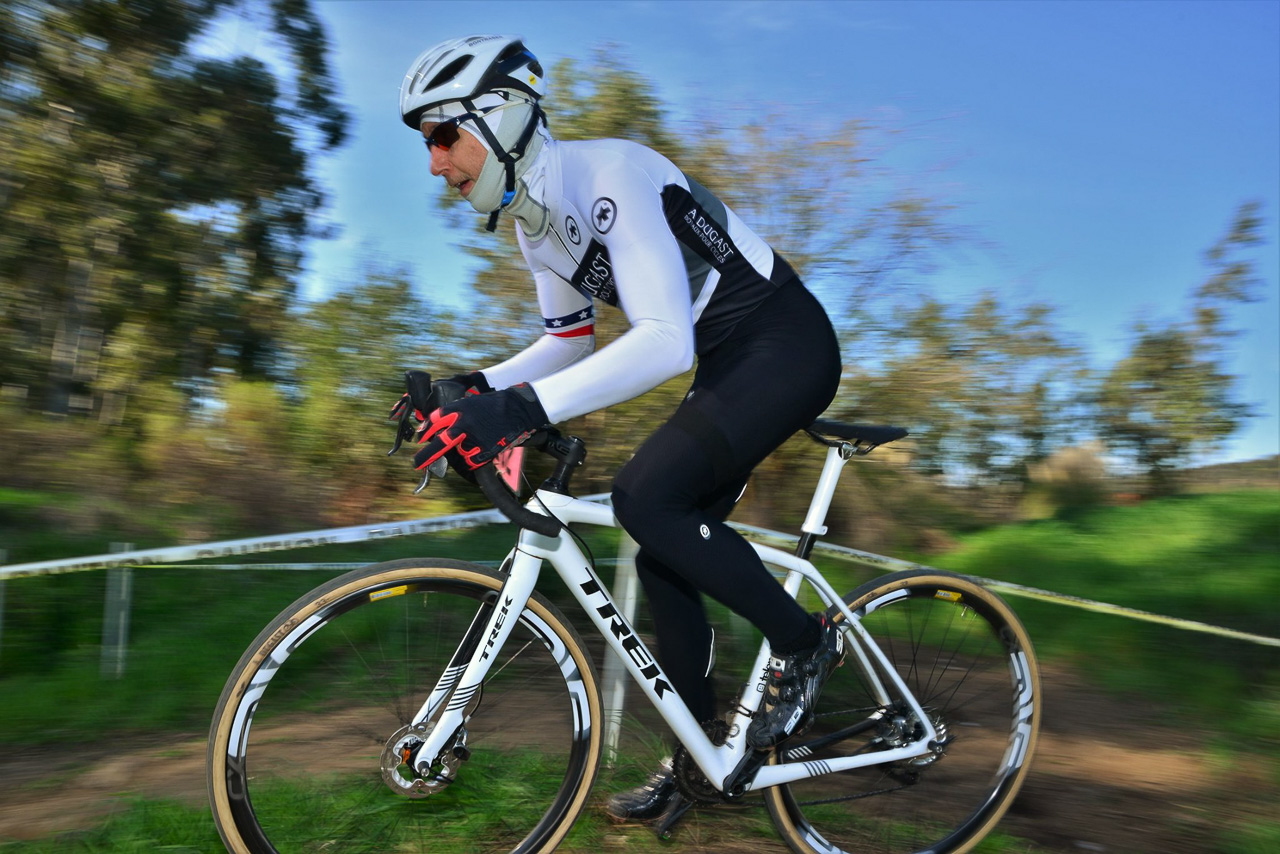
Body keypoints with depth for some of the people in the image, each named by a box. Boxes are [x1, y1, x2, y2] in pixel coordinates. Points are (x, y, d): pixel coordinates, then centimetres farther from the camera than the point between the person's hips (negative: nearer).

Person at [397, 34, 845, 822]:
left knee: (645, 497, -25)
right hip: (728, 366, 9)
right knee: (663, 561, 5)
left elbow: (665, 341, -34)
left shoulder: (608, 174, -23)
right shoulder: (535, 222, 5)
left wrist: (525, 409, -42)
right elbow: (571, 343, 15)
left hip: (788, 346, -9)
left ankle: (804, 642, -4)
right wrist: (480, 388, -1)